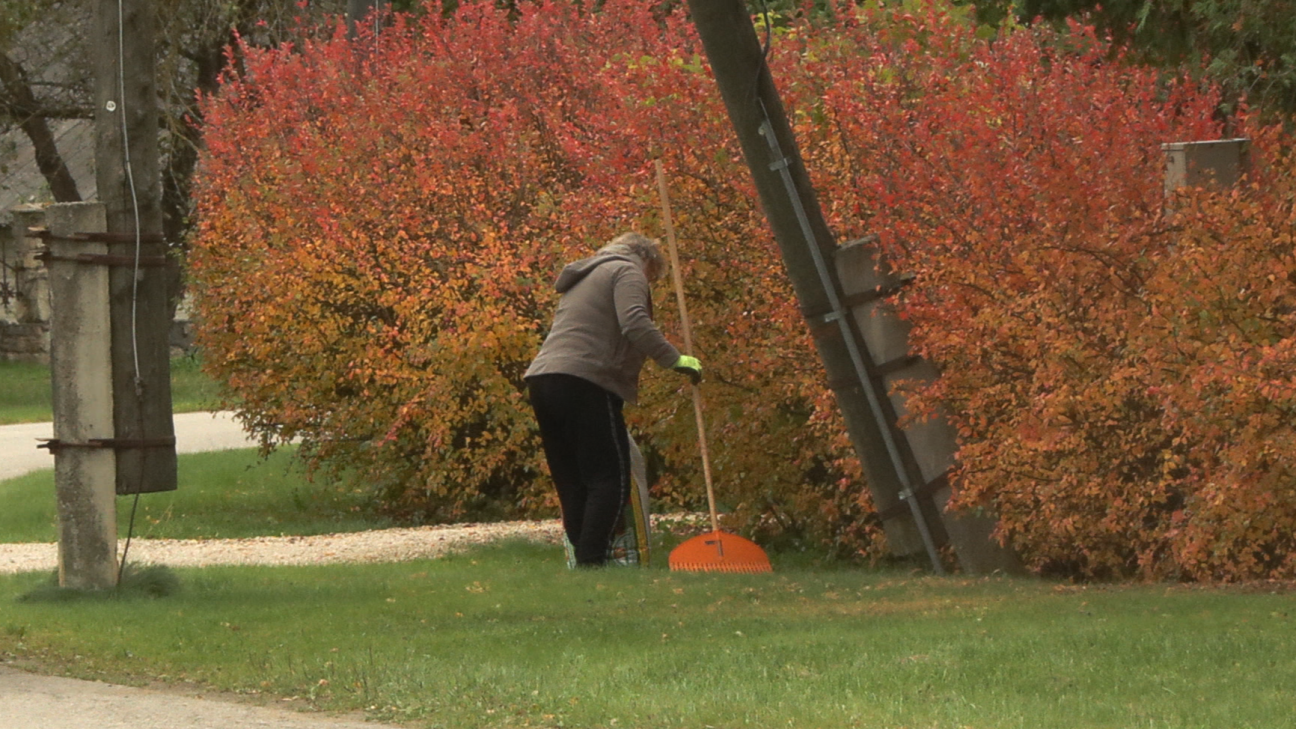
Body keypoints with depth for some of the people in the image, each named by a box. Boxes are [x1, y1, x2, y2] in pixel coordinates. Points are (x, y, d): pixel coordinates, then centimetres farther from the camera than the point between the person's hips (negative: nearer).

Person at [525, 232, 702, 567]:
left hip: (542, 379, 9)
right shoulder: (627, 272, 4)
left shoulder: (583, 277, 32)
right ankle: (591, 560, -19)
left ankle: (582, 561, 1)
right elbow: (635, 324, -15)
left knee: (573, 485, 8)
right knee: (611, 479, -8)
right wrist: (675, 360, -12)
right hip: (585, 384, -9)